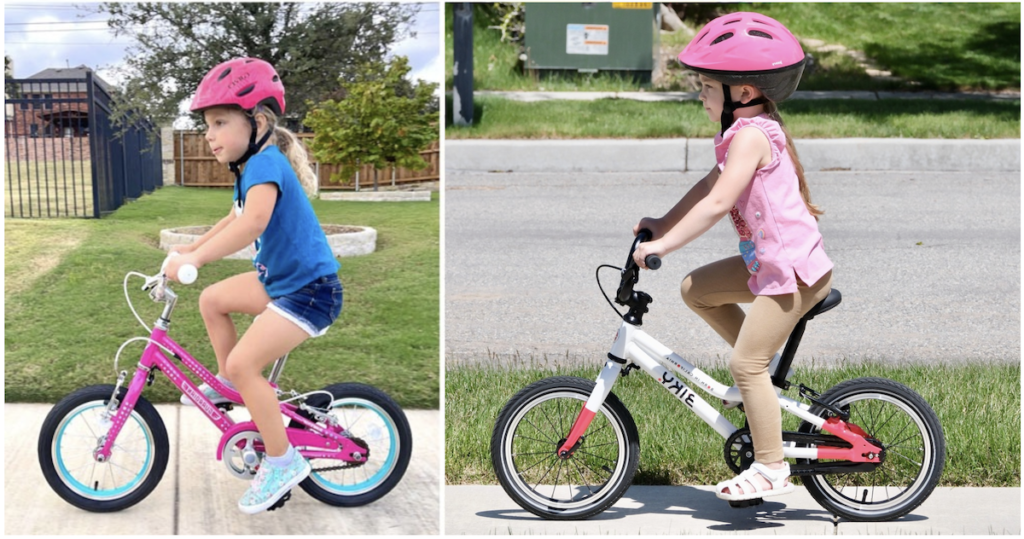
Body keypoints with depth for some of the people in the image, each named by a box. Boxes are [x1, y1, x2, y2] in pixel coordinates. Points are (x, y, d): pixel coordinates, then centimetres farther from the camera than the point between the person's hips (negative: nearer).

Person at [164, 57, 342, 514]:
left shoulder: (265, 163, -22)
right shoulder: (252, 167, 9)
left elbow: (254, 221, -42)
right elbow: (236, 219, 28)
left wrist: (195, 258, -46)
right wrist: (191, 248, 26)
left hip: (310, 289, -10)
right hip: (280, 278, 10)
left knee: (245, 361, -19)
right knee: (212, 300, 17)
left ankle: (282, 462, -7)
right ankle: (228, 385, 34)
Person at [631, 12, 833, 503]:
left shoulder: (750, 134, -19)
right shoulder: (752, 130, 13)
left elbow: (717, 203, -26)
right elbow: (710, 185, 21)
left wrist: (664, 244, -23)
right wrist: (663, 223, 18)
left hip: (791, 269, -10)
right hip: (770, 261, 10)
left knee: (746, 365, -8)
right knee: (695, 289, 15)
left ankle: (771, 468, 2)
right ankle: (763, 373, 21)